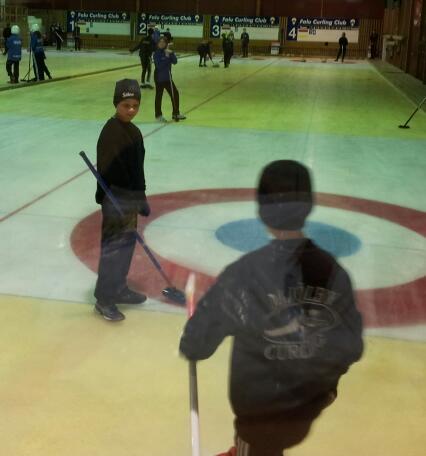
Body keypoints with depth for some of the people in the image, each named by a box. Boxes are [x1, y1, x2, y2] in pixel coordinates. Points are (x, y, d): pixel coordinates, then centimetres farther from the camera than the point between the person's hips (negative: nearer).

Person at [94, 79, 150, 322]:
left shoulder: (133, 131, 11)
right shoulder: (111, 132, -18)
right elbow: (106, 169, -26)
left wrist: (141, 198, 22)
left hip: (130, 197, 10)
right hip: (116, 199, -10)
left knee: (128, 244, 18)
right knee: (114, 247, -4)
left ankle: (119, 289, 32)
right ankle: (104, 299, 6)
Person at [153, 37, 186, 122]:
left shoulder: (168, 52, 4)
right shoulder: (157, 53, -12)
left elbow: (175, 61, -6)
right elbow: (159, 65, -23)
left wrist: (171, 53, -20)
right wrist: (166, 57, -23)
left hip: (167, 77, 6)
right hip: (159, 77, -6)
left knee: (175, 93, 9)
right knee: (159, 96, 3)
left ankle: (176, 113, 23)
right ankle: (158, 115, 16)